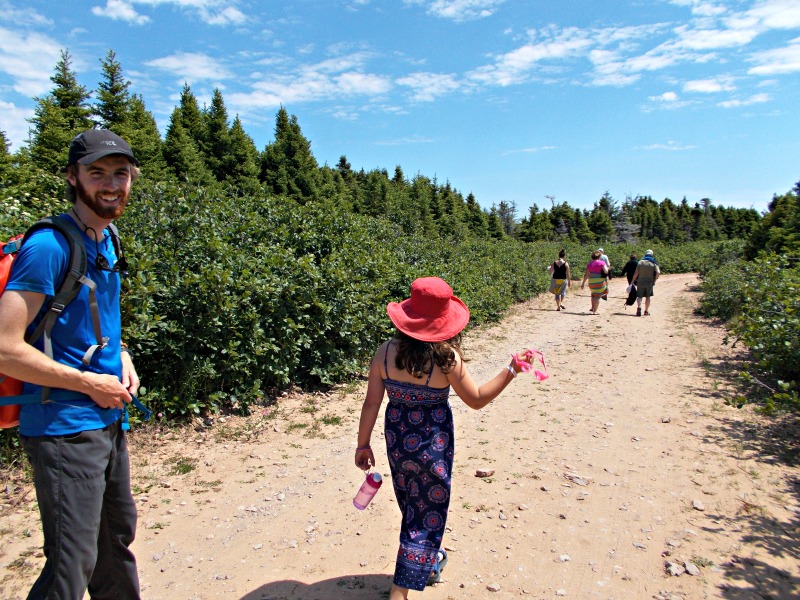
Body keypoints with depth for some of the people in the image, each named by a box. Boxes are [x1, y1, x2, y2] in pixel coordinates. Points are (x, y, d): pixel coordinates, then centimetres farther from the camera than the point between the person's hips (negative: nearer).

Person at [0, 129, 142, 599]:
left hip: (109, 419, 9)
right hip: (66, 430, -9)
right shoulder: (49, 246, -19)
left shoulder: (106, 240, 8)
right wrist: (90, 383, -16)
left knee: (118, 533, 24)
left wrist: (121, 355, 4)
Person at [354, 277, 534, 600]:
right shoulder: (446, 357, -22)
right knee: (427, 514, 14)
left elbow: (371, 403, -8)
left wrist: (363, 444, 4)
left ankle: (428, 561, 51)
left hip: (397, 441, 4)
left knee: (411, 506, 26)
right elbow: (477, 399, -10)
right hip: (432, 446, -4)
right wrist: (512, 369, -4)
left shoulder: (385, 352, -14)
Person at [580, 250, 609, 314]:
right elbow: (606, 271, -15)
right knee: (597, 296, 3)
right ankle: (594, 311, 1)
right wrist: (607, 268, 7)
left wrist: (583, 283, 8)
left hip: (591, 282, 3)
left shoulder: (589, 264, 5)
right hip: (600, 281, -3)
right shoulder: (602, 263, -4)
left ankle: (592, 308, 22)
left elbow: (586, 275, 3)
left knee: (594, 294, 26)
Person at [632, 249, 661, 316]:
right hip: (649, 283, 1)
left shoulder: (641, 262, -1)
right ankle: (646, 311, 18)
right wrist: (654, 280, 1)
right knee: (648, 297, 14)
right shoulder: (654, 263, 0)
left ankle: (639, 307, -26)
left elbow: (636, 273, -3)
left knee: (639, 296, 0)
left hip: (640, 282, -1)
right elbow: (658, 272, -12)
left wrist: (633, 281, 3)